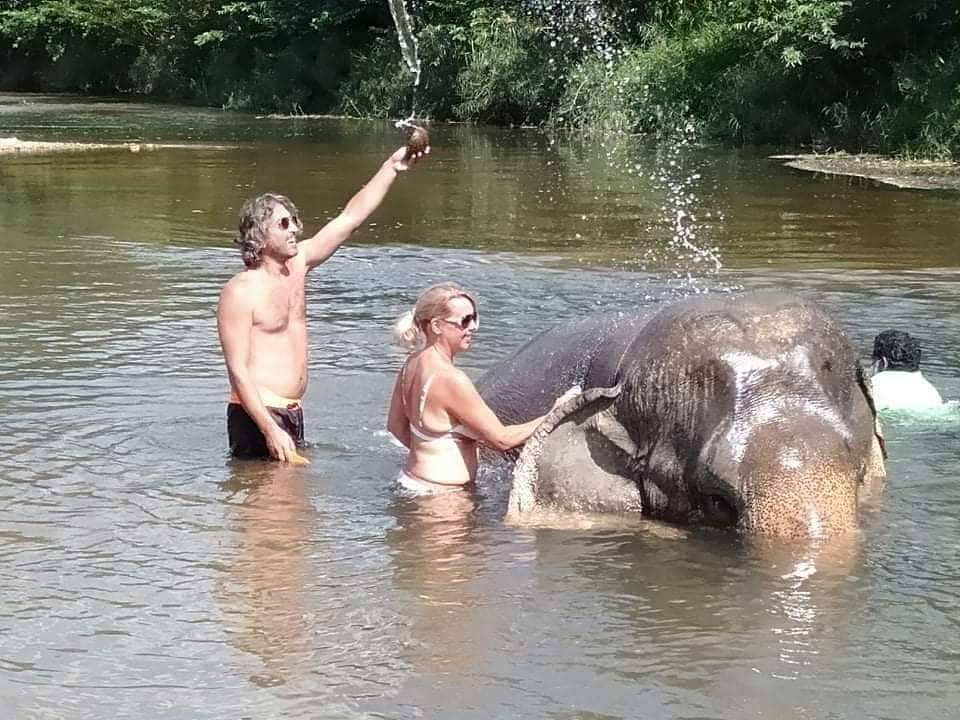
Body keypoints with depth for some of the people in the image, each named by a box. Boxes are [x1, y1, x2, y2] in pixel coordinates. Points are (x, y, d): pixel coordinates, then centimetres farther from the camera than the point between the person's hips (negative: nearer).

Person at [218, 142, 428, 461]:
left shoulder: (297, 263, 7)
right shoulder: (240, 291, -14)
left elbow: (350, 218, 9)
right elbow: (238, 370, -17)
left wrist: (391, 168, 2)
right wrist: (271, 430, -24)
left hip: (293, 412, 8)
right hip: (256, 416, -8)